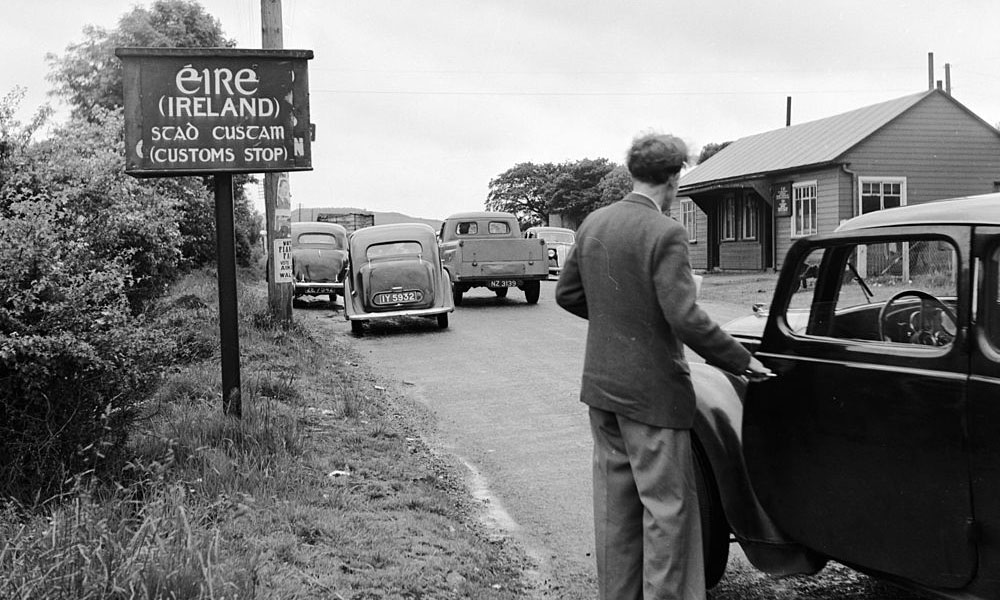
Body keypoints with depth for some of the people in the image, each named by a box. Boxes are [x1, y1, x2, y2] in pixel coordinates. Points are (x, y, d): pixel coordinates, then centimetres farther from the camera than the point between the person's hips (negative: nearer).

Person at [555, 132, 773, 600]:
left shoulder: (592, 224, 4)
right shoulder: (665, 233, -18)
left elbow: (567, 294, 12)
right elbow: (685, 317, -23)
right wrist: (740, 361, -13)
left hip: (601, 386, 8)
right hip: (651, 392, -7)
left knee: (614, 502, 16)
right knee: (667, 507, 3)